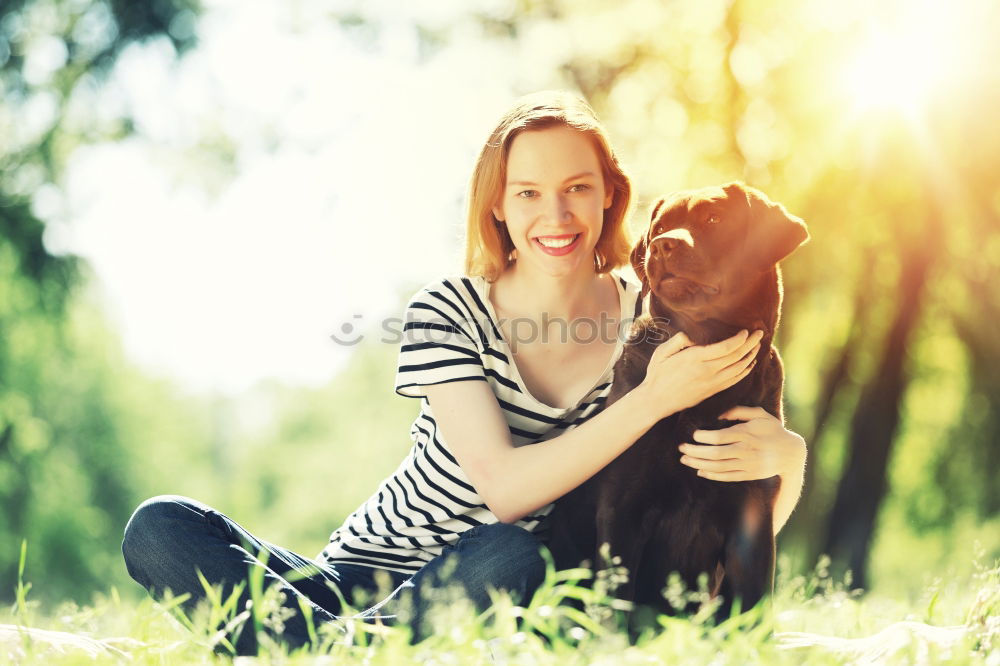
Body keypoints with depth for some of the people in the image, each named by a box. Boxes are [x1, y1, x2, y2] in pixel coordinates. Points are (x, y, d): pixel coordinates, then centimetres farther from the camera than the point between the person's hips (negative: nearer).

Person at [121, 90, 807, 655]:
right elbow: (503, 488, -20)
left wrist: (785, 454, -26)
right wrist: (653, 401, -28)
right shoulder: (449, 312, -6)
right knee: (160, 528, -19)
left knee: (508, 558, -37)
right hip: (365, 573, 1)